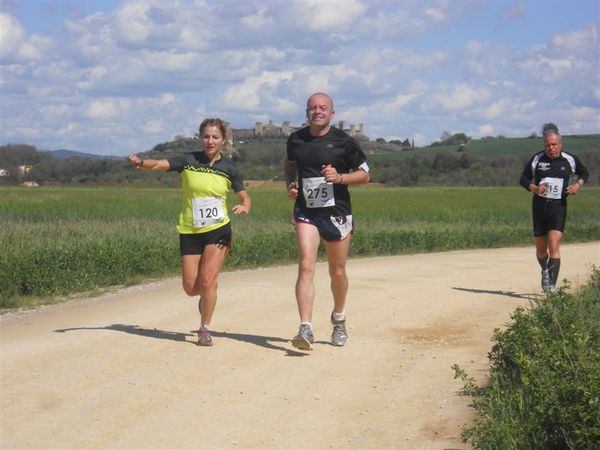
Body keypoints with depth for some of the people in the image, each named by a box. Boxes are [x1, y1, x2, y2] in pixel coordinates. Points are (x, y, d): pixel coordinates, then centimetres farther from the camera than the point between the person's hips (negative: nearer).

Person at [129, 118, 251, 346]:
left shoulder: (228, 168, 1)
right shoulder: (188, 160, -2)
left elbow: (244, 196, 11)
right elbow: (159, 164, -14)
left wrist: (244, 207, -12)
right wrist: (141, 163, -35)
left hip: (218, 230, -1)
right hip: (189, 232, 1)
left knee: (207, 280, -13)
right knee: (190, 287, 1)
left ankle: (205, 328, 5)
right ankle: (207, 297, 38)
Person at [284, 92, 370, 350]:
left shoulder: (343, 142, -4)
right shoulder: (296, 140, 5)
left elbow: (364, 175, 2)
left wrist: (340, 177, -17)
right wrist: (290, 185, 5)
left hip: (336, 213, -1)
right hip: (305, 213, 1)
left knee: (337, 272, 10)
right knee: (306, 266, -16)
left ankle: (338, 319, 37)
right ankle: (306, 329, -21)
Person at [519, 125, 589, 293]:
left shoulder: (570, 160, 2)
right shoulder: (536, 159, 1)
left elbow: (584, 173, 19)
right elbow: (523, 179, 9)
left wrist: (578, 184, -2)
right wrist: (534, 188, -12)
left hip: (558, 207, -2)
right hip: (539, 206, 2)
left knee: (554, 246, -16)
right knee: (540, 249, 10)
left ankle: (552, 284, -17)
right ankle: (545, 271, 40)